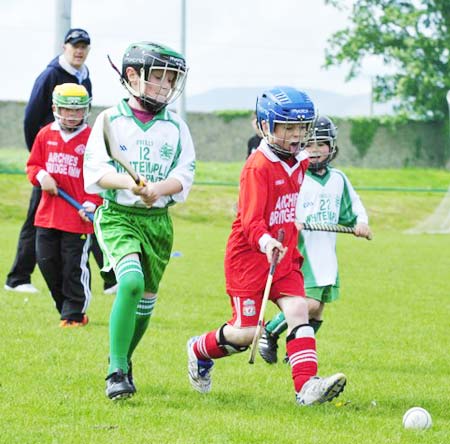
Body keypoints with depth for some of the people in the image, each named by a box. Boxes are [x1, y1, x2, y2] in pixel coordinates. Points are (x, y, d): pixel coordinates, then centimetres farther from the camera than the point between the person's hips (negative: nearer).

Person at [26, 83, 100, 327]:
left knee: (75, 268, -2)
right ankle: (66, 307, 23)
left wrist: (92, 203, -16)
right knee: (47, 262, 8)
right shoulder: (45, 135, 6)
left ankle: (74, 314, 10)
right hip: (47, 214, 5)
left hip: (78, 216, -5)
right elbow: (32, 165, 14)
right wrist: (40, 176, -8)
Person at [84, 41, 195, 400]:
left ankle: (124, 360, 36)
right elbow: (95, 172, -8)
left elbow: (184, 175, -1)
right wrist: (126, 182, -27)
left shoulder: (176, 127, 6)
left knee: (146, 299, 11)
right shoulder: (111, 120, -2)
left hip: (158, 220, 4)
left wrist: (158, 188, -22)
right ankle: (117, 371, -20)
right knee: (131, 280, -25)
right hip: (118, 216, -4)